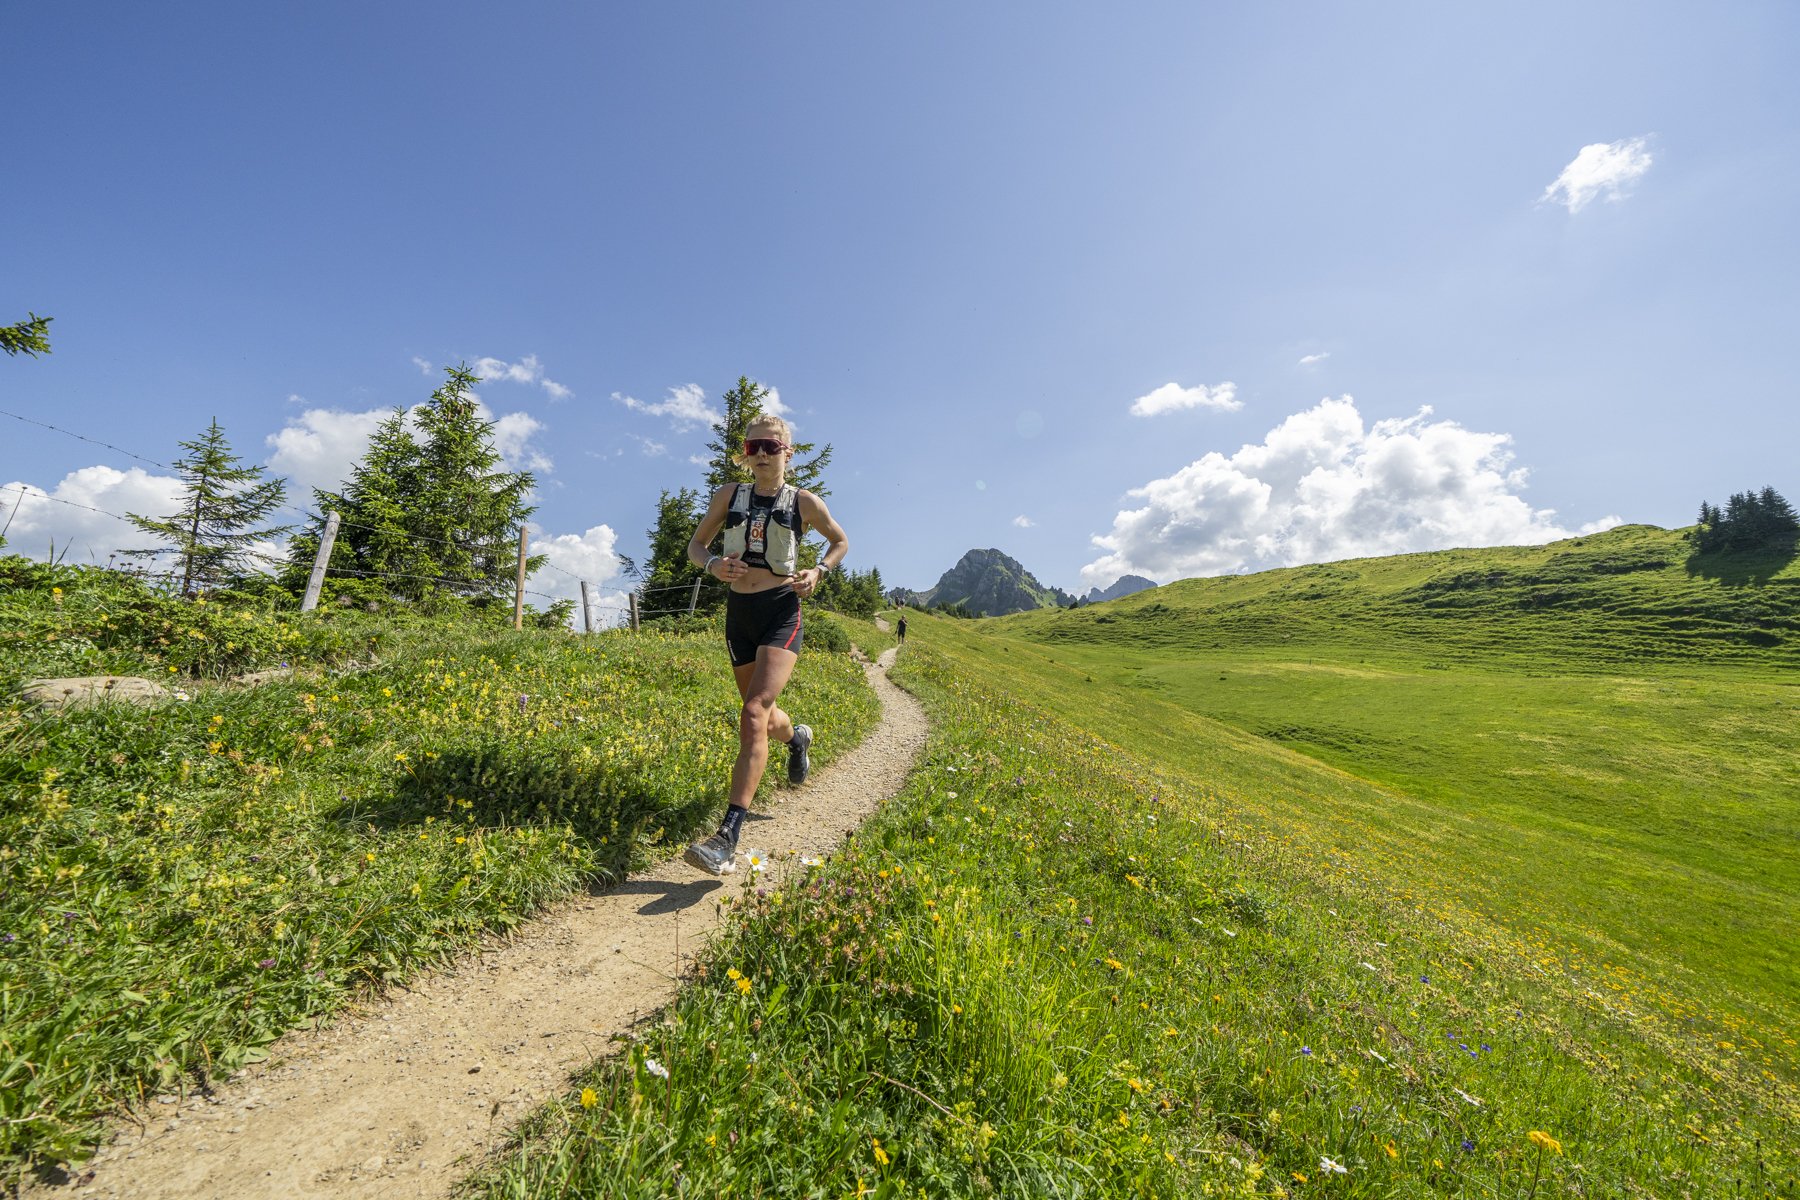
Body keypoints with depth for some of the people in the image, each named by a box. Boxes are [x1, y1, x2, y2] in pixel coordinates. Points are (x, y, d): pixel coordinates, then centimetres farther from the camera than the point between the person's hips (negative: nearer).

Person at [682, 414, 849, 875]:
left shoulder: (804, 502, 0)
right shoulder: (730, 495, 7)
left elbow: (841, 541, 14)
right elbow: (695, 545, 12)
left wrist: (819, 572, -5)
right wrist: (713, 565, -11)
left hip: (781, 612, -4)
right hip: (738, 611, 4)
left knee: (755, 712, -22)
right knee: (764, 718, 17)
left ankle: (727, 838, -23)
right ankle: (797, 738, 54)